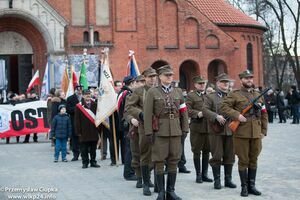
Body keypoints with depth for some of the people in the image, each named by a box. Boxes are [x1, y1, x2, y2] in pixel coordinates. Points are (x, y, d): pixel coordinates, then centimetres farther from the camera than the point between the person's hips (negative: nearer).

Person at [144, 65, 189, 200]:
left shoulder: (178, 92, 11)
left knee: (174, 161, 6)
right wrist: (149, 132, -10)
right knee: (159, 161, 0)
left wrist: (185, 129, 7)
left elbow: (183, 112, 12)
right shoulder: (152, 92, 0)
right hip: (159, 132, -3)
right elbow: (147, 113, -5)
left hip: (175, 131, 3)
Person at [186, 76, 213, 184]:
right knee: (197, 152, 3)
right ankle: (198, 174, 12)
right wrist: (198, 113, -22)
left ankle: (204, 174, 18)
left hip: (209, 127, 4)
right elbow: (188, 110, -7)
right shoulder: (191, 96, 3)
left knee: (206, 151, 8)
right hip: (196, 127, -4)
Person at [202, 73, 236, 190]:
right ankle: (217, 180, 9)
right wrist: (216, 116, -20)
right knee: (216, 156, -1)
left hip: (230, 130, 4)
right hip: (216, 131, -4)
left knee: (229, 156, 7)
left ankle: (228, 180, 16)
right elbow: (205, 110, -7)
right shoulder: (210, 97, 4)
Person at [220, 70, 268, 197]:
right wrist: (236, 115, -20)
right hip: (241, 133, -4)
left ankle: (252, 185, 20)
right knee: (243, 161, 2)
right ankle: (244, 186, 12)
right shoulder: (235, 95, -2)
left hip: (256, 134, 4)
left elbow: (264, 115, 15)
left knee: (253, 160, 10)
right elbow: (223, 106, -12)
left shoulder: (258, 95, 13)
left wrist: (264, 131, 8)